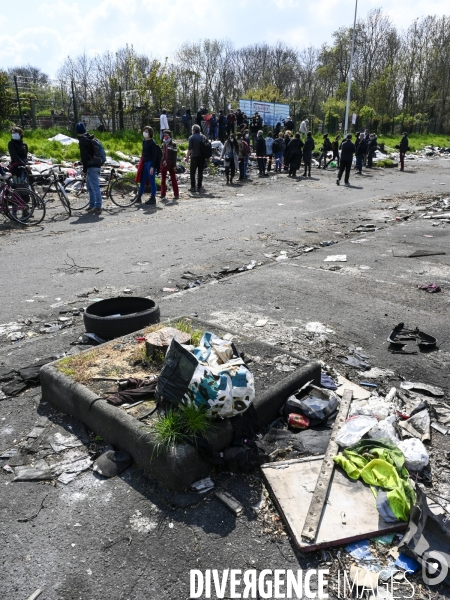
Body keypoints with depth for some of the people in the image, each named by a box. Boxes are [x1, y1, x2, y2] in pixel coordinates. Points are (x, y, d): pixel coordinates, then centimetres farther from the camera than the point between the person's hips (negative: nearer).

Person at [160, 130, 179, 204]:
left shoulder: (173, 144, -2)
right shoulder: (163, 144, 13)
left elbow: (174, 155, -6)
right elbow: (161, 154, 16)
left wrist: (174, 165, -12)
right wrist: (160, 164, 8)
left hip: (170, 164, -5)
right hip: (163, 164, 5)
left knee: (173, 179, -1)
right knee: (163, 179, 7)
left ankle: (176, 194, 3)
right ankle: (163, 194, 14)